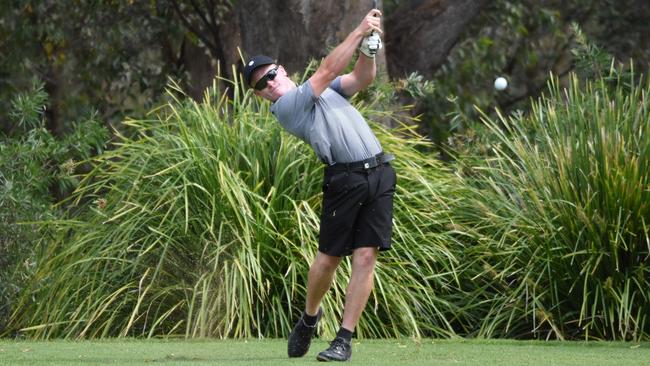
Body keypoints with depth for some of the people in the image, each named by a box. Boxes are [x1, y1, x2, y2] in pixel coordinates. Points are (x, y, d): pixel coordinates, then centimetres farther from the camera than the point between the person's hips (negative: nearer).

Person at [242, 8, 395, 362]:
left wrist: (369, 46, -8)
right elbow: (327, 70, -9)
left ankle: (344, 338, -3)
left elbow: (361, 78, 11)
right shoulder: (285, 106, -2)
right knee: (328, 257, -4)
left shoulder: (321, 91, 21)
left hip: (379, 174, 5)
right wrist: (359, 30, -8)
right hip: (344, 179, -5)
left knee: (365, 256, -5)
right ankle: (310, 316, 26)